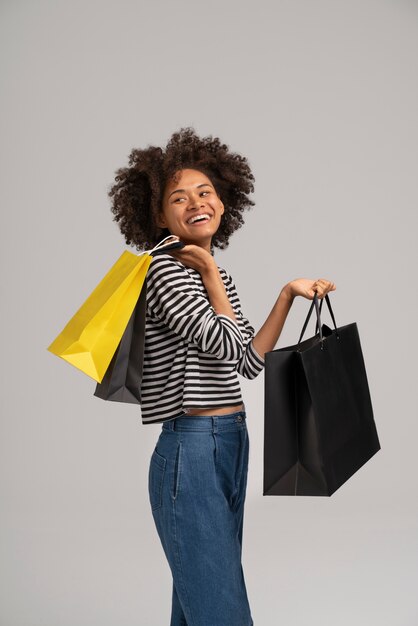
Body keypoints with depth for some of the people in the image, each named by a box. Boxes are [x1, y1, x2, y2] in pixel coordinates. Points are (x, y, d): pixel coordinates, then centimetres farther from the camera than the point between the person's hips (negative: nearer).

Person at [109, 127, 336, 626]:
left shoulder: (217, 277, 15)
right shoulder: (166, 270, -11)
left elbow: (250, 362, 15)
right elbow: (224, 345, -16)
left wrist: (289, 295, 13)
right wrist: (209, 270, -6)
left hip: (229, 449, 9)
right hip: (190, 454, -9)